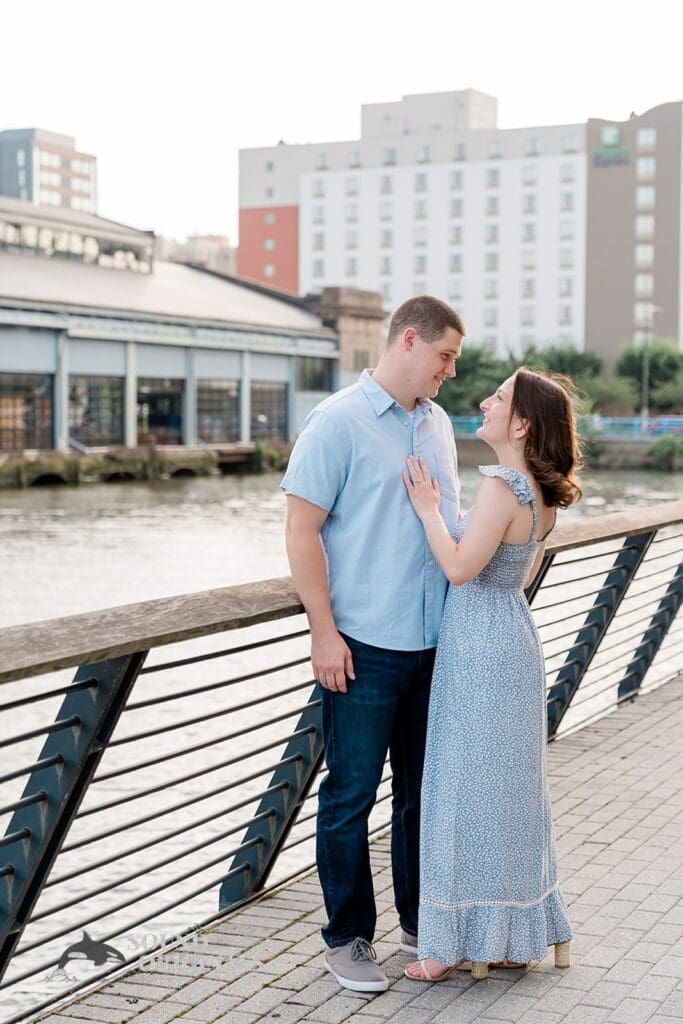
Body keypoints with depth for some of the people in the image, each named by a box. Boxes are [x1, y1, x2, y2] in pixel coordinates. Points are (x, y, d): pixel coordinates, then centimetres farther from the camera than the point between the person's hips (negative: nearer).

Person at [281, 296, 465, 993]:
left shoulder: (437, 425, 12)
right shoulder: (338, 422, -9)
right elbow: (301, 530, -11)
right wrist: (324, 633, -15)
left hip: (436, 643, 7)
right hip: (365, 648, -7)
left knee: (426, 790, 15)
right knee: (351, 794, 3)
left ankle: (421, 922, 29)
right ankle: (347, 938, 16)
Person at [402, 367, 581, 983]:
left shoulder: (502, 486, -19)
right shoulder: (542, 494, 9)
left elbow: (460, 566, -26)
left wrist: (428, 508, -14)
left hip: (481, 649, -9)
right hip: (514, 638, 9)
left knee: (471, 786, -1)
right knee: (508, 786, 16)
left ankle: (464, 941, 8)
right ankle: (520, 933, 26)